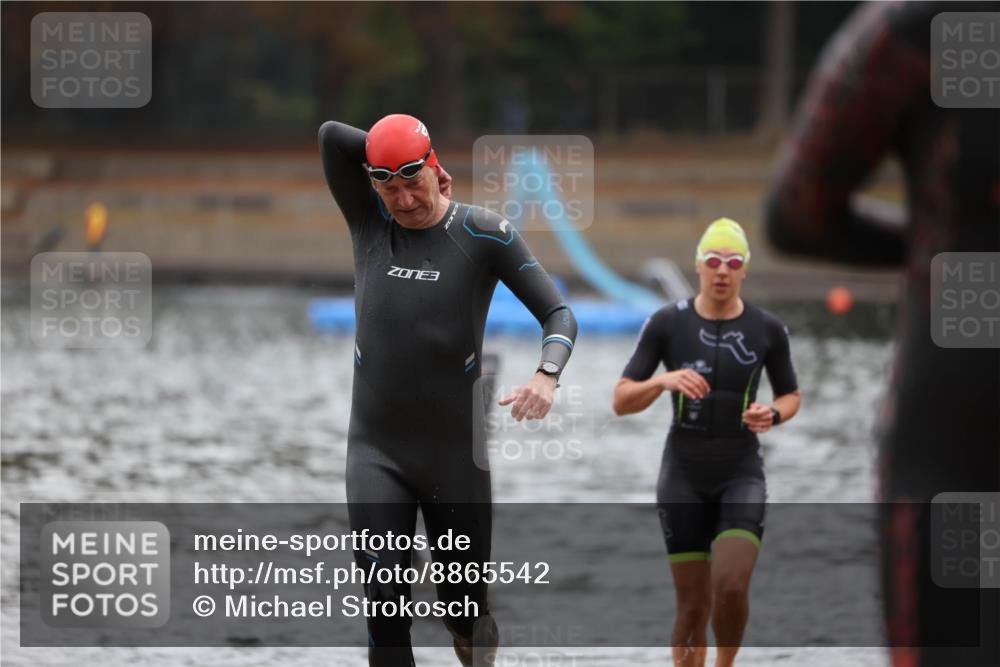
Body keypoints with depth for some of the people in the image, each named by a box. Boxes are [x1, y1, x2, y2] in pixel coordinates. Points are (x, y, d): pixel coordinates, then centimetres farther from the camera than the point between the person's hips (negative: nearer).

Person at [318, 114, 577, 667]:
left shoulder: (484, 234, -5)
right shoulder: (368, 221, 2)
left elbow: (559, 314, -8)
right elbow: (331, 135, -8)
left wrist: (546, 374, -27)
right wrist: (401, 166, -5)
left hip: (455, 449, -1)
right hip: (375, 449, 1)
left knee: (463, 605, 8)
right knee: (386, 604, -12)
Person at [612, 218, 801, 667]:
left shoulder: (767, 329, -2)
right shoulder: (666, 324, -5)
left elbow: (791, 397, 13)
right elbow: (621, 402, -5)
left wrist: (773, 415, -11)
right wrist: (663, 381, -25)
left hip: (741, 477, 0)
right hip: (683, 476, 0)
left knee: (732, 588, -20)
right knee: (693, 606, -1)